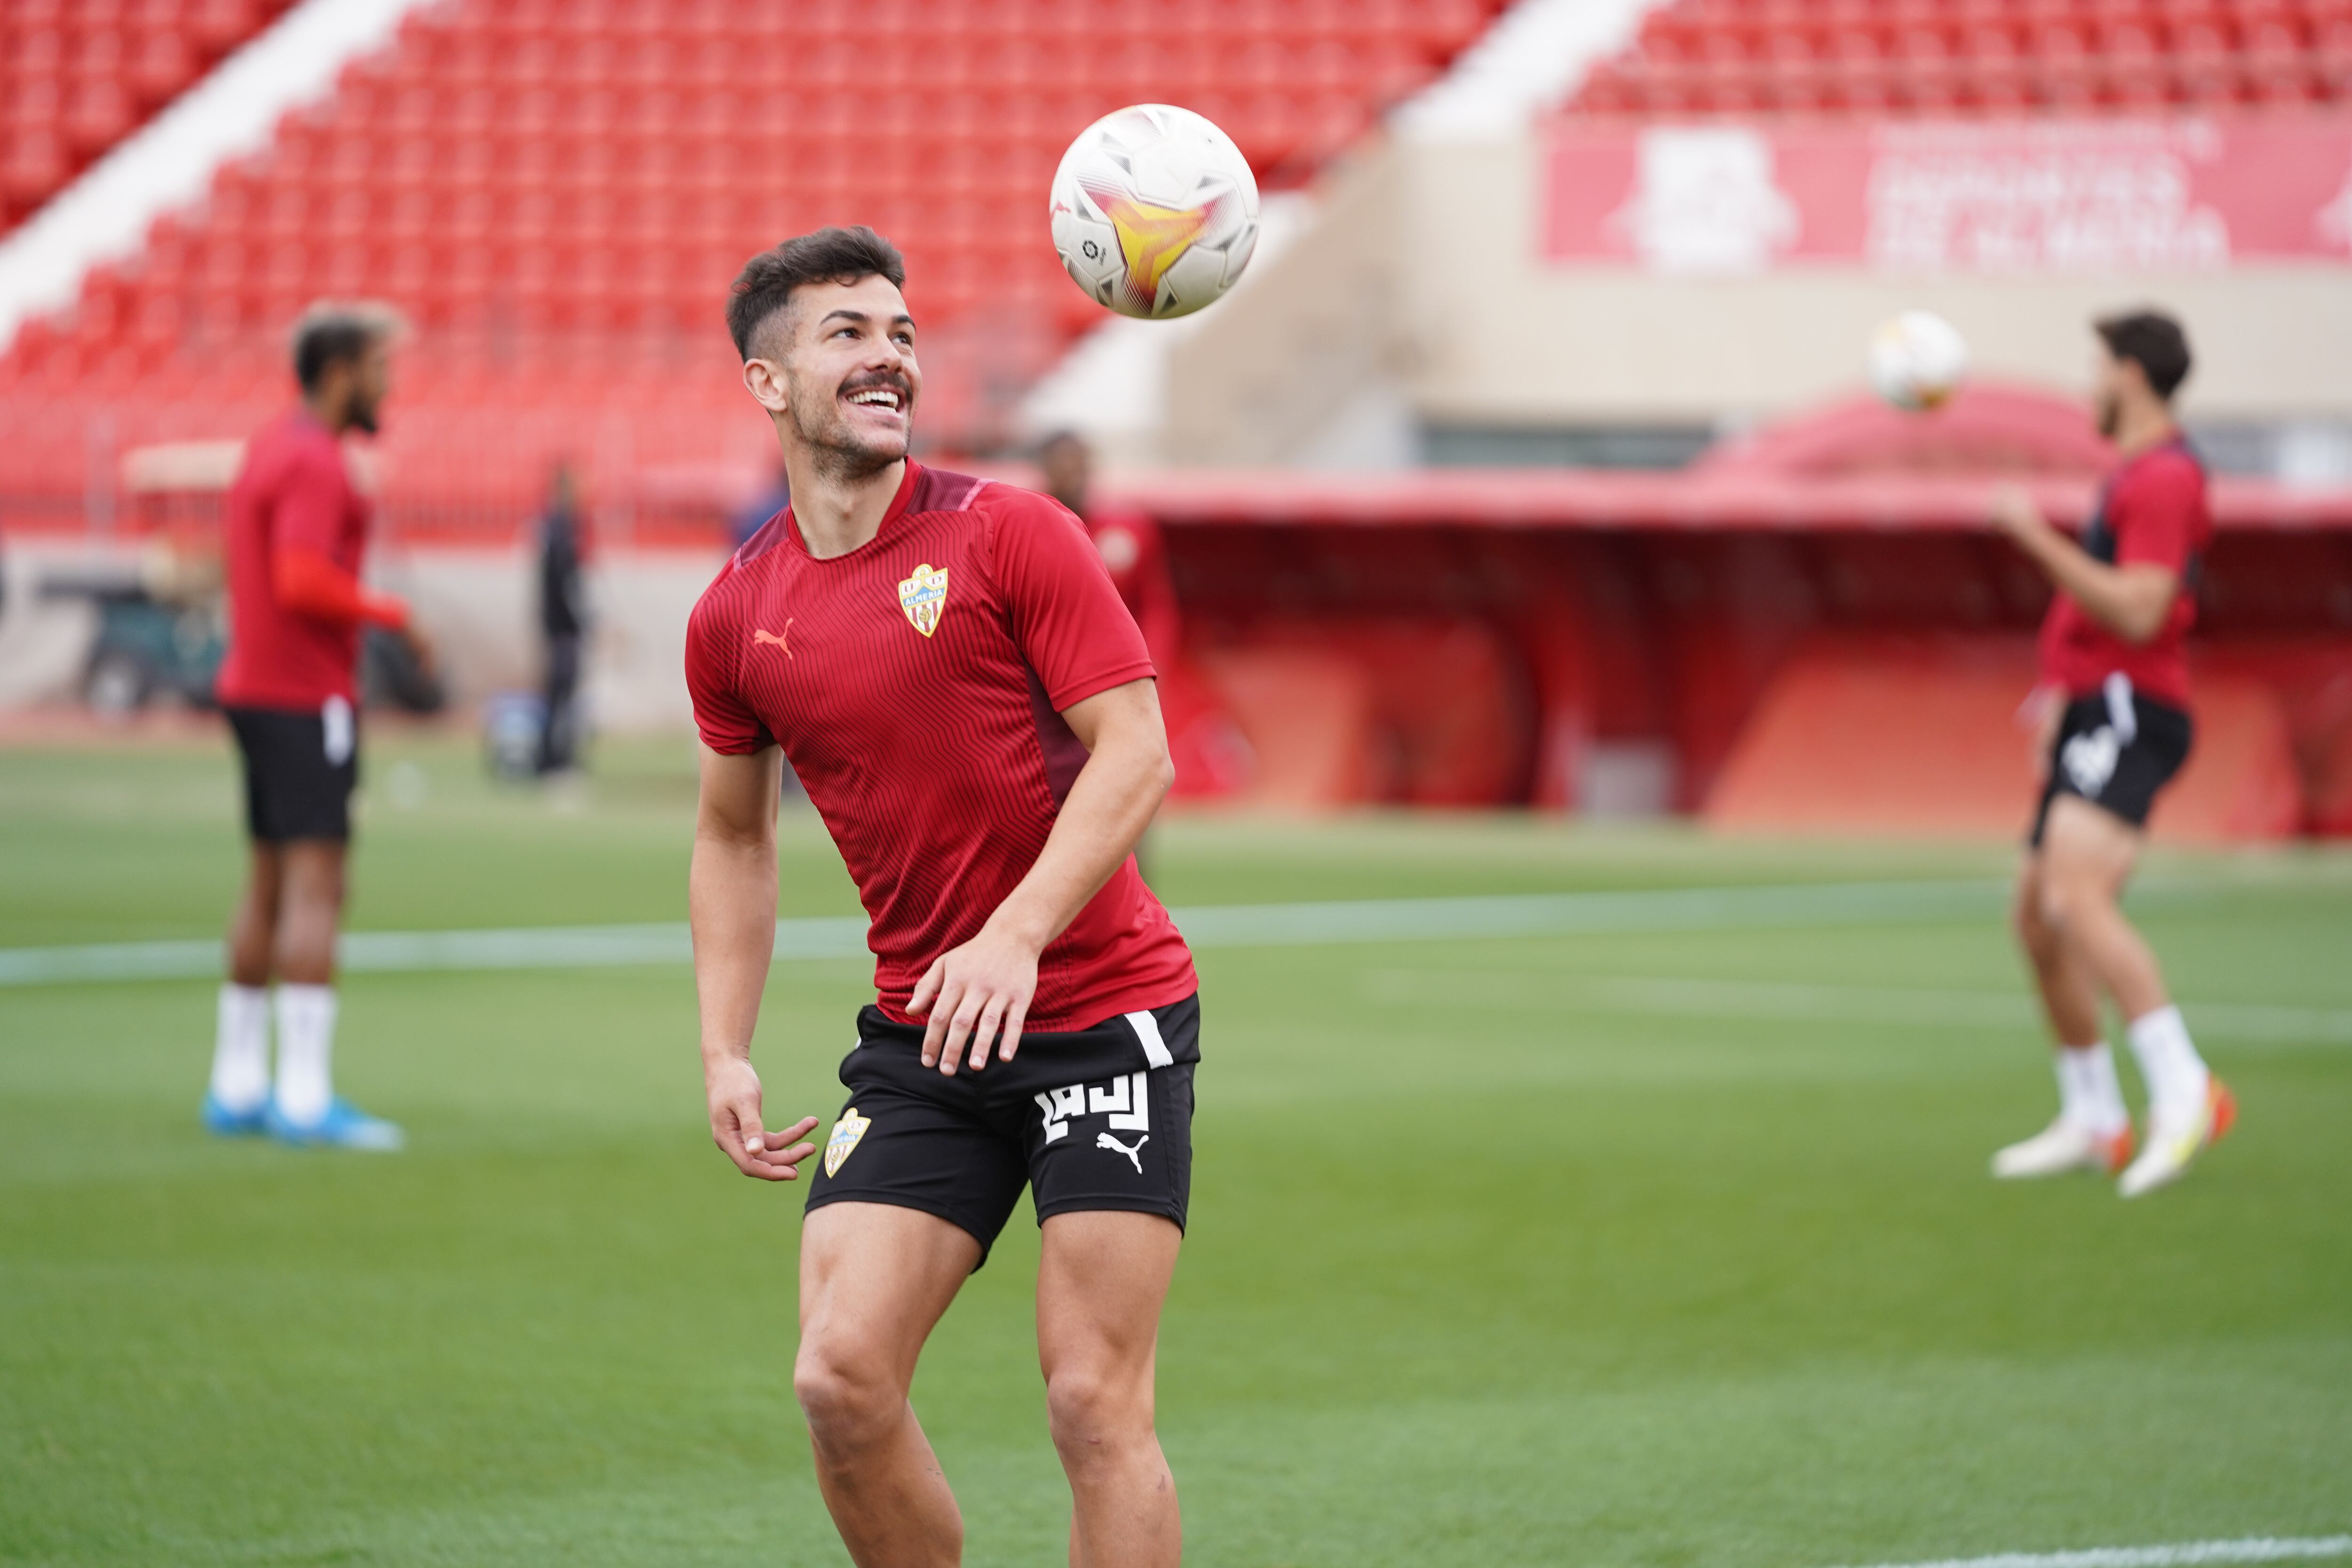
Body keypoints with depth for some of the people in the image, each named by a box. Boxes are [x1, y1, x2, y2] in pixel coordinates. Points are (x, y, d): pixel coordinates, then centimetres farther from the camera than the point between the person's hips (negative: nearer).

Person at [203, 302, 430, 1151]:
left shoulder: (270, 446, 15)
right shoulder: (314, 462, -16)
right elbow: (303, 582, -26)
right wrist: (390, 613, -13)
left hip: (256, 686, 10)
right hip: (306, 699, -10)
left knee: (271, 886, 13)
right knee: (316, 890, -11)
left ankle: (237, 1088, 17)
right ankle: (306, 1096, -14)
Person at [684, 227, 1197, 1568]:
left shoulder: (1009, 535, -7)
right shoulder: (736, 620, 5)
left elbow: (1136, 756, -12)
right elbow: (735, 835, 20)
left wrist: (1017, 934, -24)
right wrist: (728, 1054, 9)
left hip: (1105, 1015, -4)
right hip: (919, 1043, 4)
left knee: (1096, 1399, -9)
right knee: (843, 1378, -8)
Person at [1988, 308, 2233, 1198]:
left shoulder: (2163, 476, -11)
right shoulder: (2133, 474, 22)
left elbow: (2138, 613, -22)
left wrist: (2038, 538, -19)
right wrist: (2063, 690, 26)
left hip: (2128, 714, -11)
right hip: (2098, 717, 11)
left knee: (2078, 898, -28)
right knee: (2037, 917, 14)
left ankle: (2184, 1091, -35)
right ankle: (2092, 1124, 21)